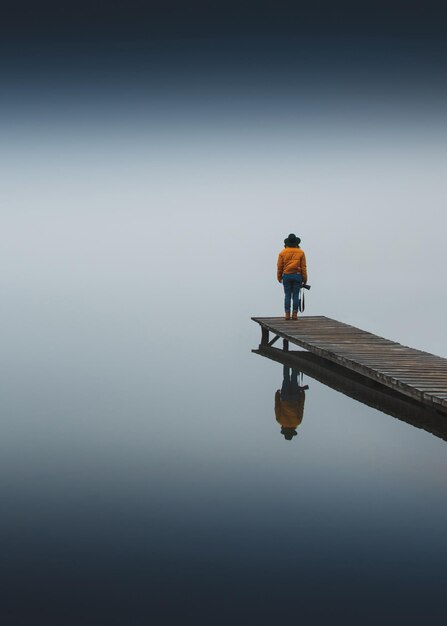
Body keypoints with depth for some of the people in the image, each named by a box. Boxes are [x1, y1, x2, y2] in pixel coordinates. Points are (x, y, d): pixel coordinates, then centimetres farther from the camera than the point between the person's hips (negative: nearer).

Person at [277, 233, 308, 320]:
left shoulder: (282, 252, 1)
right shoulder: (301, 252, 0)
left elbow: (280, 266, 1)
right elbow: (303, 267, -1)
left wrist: (279, 277, 12)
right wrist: (305, 279, 4)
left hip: (286, 276, 0)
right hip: (297, 276, 0)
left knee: (287, 296, 3)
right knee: (295, 296, 2)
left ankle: (287, 314, -1)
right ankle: (294, 314, -1)